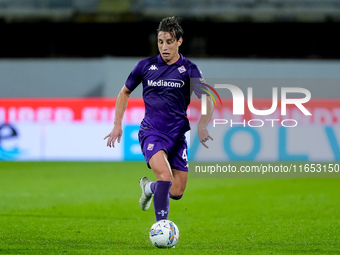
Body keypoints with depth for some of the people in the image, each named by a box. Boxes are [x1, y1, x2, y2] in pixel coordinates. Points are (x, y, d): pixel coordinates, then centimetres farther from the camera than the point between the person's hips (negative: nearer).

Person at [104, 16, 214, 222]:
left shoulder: (189, 70, 0)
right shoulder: (145, 66, 3)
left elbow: (207, 101, -3)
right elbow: (125, 92, 17)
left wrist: (202, 126, -22)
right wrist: (118, 125, 10)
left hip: (177, 135, 2)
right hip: (151, 132, -2)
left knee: (177, 192, 3)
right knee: (165, 176, -27)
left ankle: (148, 187, 36)